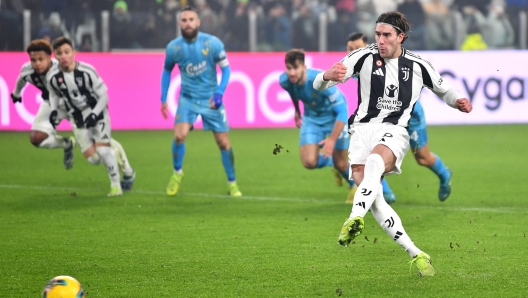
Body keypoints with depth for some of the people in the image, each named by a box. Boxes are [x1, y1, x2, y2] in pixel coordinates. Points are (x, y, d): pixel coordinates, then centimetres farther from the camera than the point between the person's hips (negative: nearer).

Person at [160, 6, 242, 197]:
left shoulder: (212, 43, -14)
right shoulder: (173, 47, -8)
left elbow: (225, 68, -4)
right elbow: (167, 71, 10)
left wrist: (219, 93, -17)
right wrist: (163, 99, 6)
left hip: (210, 99, 0)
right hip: (188, 98, 1)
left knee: (223, 142, 0)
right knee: (179, 135, -20)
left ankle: (232, 184, 17)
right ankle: (177, 173, 7)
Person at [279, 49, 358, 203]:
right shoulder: (284, 81, -22)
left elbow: (342, 111, -33)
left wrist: (332, 139, -37)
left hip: (334, 116, -4)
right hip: (312, 118, 4)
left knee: (340, 163, -2)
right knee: (309, 162, -12)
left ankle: (354, 186, 33)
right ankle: (331, 162, 24)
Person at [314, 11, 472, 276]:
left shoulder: (418, 66, 5)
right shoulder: (364, 56, 1)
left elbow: (443, 89, 24)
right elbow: (318, 85, -3)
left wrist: (458, 102, 1)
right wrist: (327, 76, -27)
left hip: (395, 132, -2)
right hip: (363, 129, 2)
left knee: (374, 161, -37)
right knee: (375, 201, -12)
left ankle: (355, 219, -56)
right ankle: (416, 254, -4)